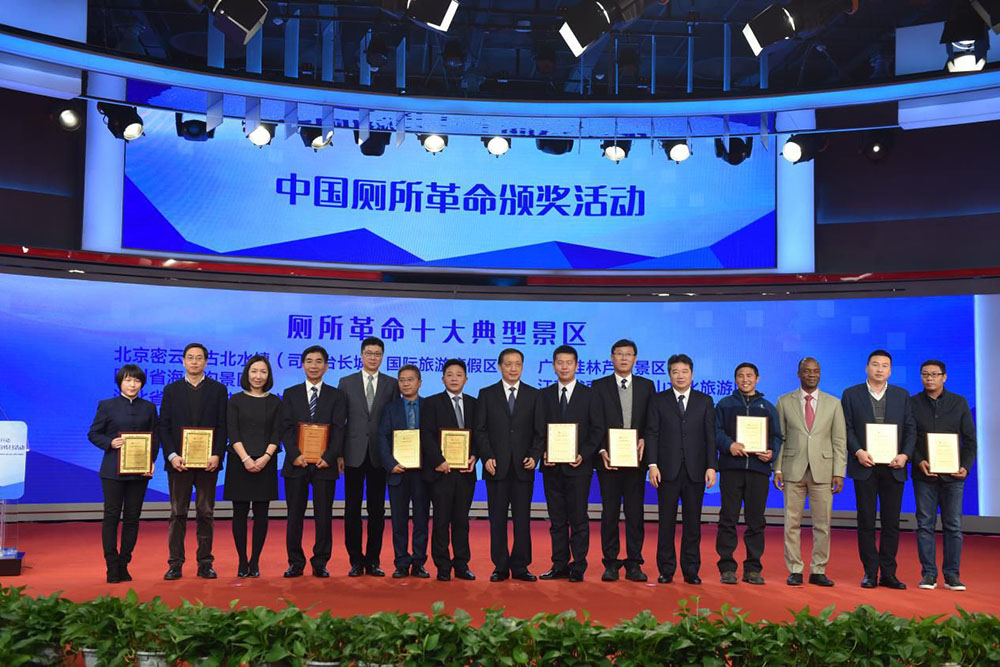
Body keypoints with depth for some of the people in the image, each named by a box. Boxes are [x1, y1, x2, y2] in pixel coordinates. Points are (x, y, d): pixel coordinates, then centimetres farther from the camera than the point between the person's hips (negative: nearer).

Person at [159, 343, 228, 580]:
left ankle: (205, 563, 10)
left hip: (208, 462, 0)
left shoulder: (218, 390, 6)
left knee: (206, 514, 4)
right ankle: (175, 564, 9)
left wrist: (217, 455, -12)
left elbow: (222, 426, 1)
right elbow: (164, 426, 3)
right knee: (177, 514, 4)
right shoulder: (171, 390, 8)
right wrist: (172, 456, -10)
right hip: (178, 461, 0)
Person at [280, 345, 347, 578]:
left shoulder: (336, 396, 7)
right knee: (295, 515, 4)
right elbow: (286, 428, 2)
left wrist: (328, 457, -13)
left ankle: (320, 563, 11)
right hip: (296, 463, 1)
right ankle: (295, 563, 13)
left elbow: (338, 430, -1)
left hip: (324, 463, -1)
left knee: (323, 515, 3)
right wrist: (294, 454, -12)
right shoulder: (290, 394, 9)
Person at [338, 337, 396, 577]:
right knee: (352, 509, 4)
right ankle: (356, 560, 12)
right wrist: (339, 453, -2)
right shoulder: (346, 383, 6)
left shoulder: (391, 384, 6)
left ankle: (373, 560, 13)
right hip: (354, 454, 0)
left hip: (380, 455, 0)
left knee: (377, 510, 5)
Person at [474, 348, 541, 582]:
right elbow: (480, 430, 4)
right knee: (497, 519, 3)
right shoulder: (487, 394, 7)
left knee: (522, 519, 3)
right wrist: (487, 457, -8)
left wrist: (534, 456, -6)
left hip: (523, 467, 1)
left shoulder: (533, 395, 9)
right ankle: (500, 566, 10)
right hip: (496, 467, 0)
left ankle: (520, 566, 10)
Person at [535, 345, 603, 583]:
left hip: (578, 466, -3)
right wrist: (543, 453, -7)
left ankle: (578, 567, 7)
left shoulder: (589, 395, 3)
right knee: (557, 519, 8)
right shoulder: (544, 395, 11)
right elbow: (539, 430, 9)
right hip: (552, 466, 3)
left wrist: (583, 454, -12)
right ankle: (559, 565, 15)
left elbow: (597, 430, 0)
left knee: (578, 519, 0)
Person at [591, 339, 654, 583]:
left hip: (636, 458, 1)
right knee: (609, 512, 3)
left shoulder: (647, 386, 11)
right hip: (608, 458, -1)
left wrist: (644, 440, -9)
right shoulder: (599, 386, 5)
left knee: (635, 512, 3)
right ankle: (610, 563, 10)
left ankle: (634, 563, 10)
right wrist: (602, 450, -12)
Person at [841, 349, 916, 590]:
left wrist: (905, 455, -7)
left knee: (891, 522, 4)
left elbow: (911, 428, 7)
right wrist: (858, 452, -14)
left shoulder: (902, 395, 11)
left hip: (893, 467, 2)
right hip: (865, 466, -2)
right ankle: (870, 573, 8)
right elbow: (847, 428, 0)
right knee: (866, 522, 2)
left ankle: (888, 573, 11)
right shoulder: (851, 394, 5)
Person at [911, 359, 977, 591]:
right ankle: (928, 574, 8)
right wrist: (918, 461, -12)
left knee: (953, 526, 2)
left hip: (953, 475, 1)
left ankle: (952, 575, 9)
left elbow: (970, 440, 8)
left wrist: (966, 466, -6)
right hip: (923, 474, 0)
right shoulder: (912, 403, 5)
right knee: (925, 524, 2)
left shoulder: (959, 403, 8)